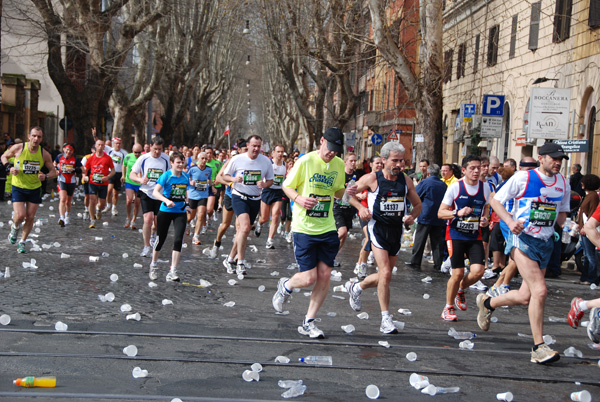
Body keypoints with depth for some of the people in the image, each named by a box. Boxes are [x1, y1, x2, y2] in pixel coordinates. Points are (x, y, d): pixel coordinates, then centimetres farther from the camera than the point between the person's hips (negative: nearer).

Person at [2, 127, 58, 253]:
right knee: (20, 216, -15)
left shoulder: (44, 154, -8)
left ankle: (22, 243, 23)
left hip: (35, 189, 2)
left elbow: (53, 171, 2)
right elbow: (4, 156, 6)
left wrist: (45, 176, -20)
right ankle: (15, 228, 22)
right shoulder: (18, 148, -12)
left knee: (30, 217, 3)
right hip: (18, 187, -2)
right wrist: (9, 168, -13)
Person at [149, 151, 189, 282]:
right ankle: (154, 265, 34)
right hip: (165, 211, -3)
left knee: (178, 240, -11)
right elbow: (155, 192, -24)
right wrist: (167, 200, -37)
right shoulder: (166, 176, -13)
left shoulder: (185, 176, 2)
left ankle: (172, 272, -10)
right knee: (160, 239, 8)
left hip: (180, 212, 3)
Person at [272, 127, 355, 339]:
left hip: (327, 228, 5)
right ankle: (286, 286, 29)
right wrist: (298, 198, -22)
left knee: (325, 276, 0)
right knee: (309, 278, -7)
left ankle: (308, 322, 14)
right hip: (304, 228, -5)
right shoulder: (305, 161, -10)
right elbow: (286, 186, -1)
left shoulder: (339, 164, 6)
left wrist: (347, 192, -5)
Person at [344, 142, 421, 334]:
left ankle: (356, 287, 41)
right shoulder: (372, 179, -8)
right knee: (385, 273, -15)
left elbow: (418, 205, 14)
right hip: (378, 227, -5)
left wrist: (412, 216, -7)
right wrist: (360, 207, -13)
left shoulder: (406, 181, 4)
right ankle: (386, 319, -7)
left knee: (384, 275, 13)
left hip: (396, 230, 5)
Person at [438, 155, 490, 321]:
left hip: (475, 236, 3)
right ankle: (448, 308, 14)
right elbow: (440, 213, -6)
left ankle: (460, 290, 21)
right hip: (456, 235, -3)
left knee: (478, 270, -12)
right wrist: (457, 213, -23)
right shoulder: (455, 187, -7)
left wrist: (485, 219, -1)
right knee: (458, 273, -7)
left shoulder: (485, 188, 3)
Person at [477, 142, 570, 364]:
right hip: (523, 239, -6)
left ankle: (488, 302, 34)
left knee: (525, 297, 5)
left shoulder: (563, 183, 9)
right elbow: (495, 200, -3)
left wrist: (561, 221, -2)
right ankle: (539, 347, -8)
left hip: (546, 242, 6)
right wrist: (510, 222, -18)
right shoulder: (523, 178, -8)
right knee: (540, 290, -18)